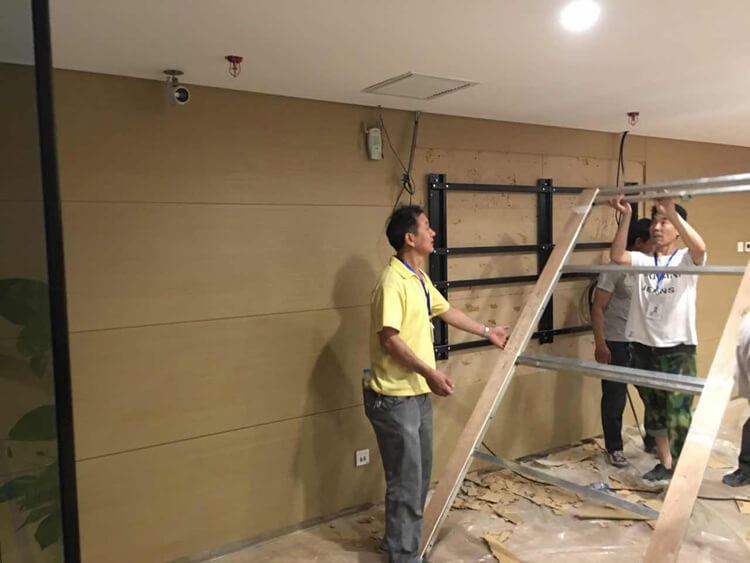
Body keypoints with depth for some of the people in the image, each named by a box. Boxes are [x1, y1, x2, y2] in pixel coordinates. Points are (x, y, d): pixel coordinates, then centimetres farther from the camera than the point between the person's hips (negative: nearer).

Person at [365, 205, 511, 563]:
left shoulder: (420, 278, 11)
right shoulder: (393, 282, -20)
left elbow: (446, 311, 25)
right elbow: (390, 339, -27)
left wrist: (487, 332, 33)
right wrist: (429, 372, -29)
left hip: (418, 394, 10)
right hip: (395, 398, -10)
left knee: (419, 477, 20)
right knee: (405, 483, 0)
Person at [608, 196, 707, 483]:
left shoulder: (687, 260, -3)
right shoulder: (643, 261, 7)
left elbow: (700, 248, -27)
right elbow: (616, 256, -13)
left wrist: (673, 212, -34)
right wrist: (626, 216, -21)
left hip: (677, 350, -5)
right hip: (644, 349, 5)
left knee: (678, 417, -4)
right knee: (654, 412, 17)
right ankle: (665, 464, 34)